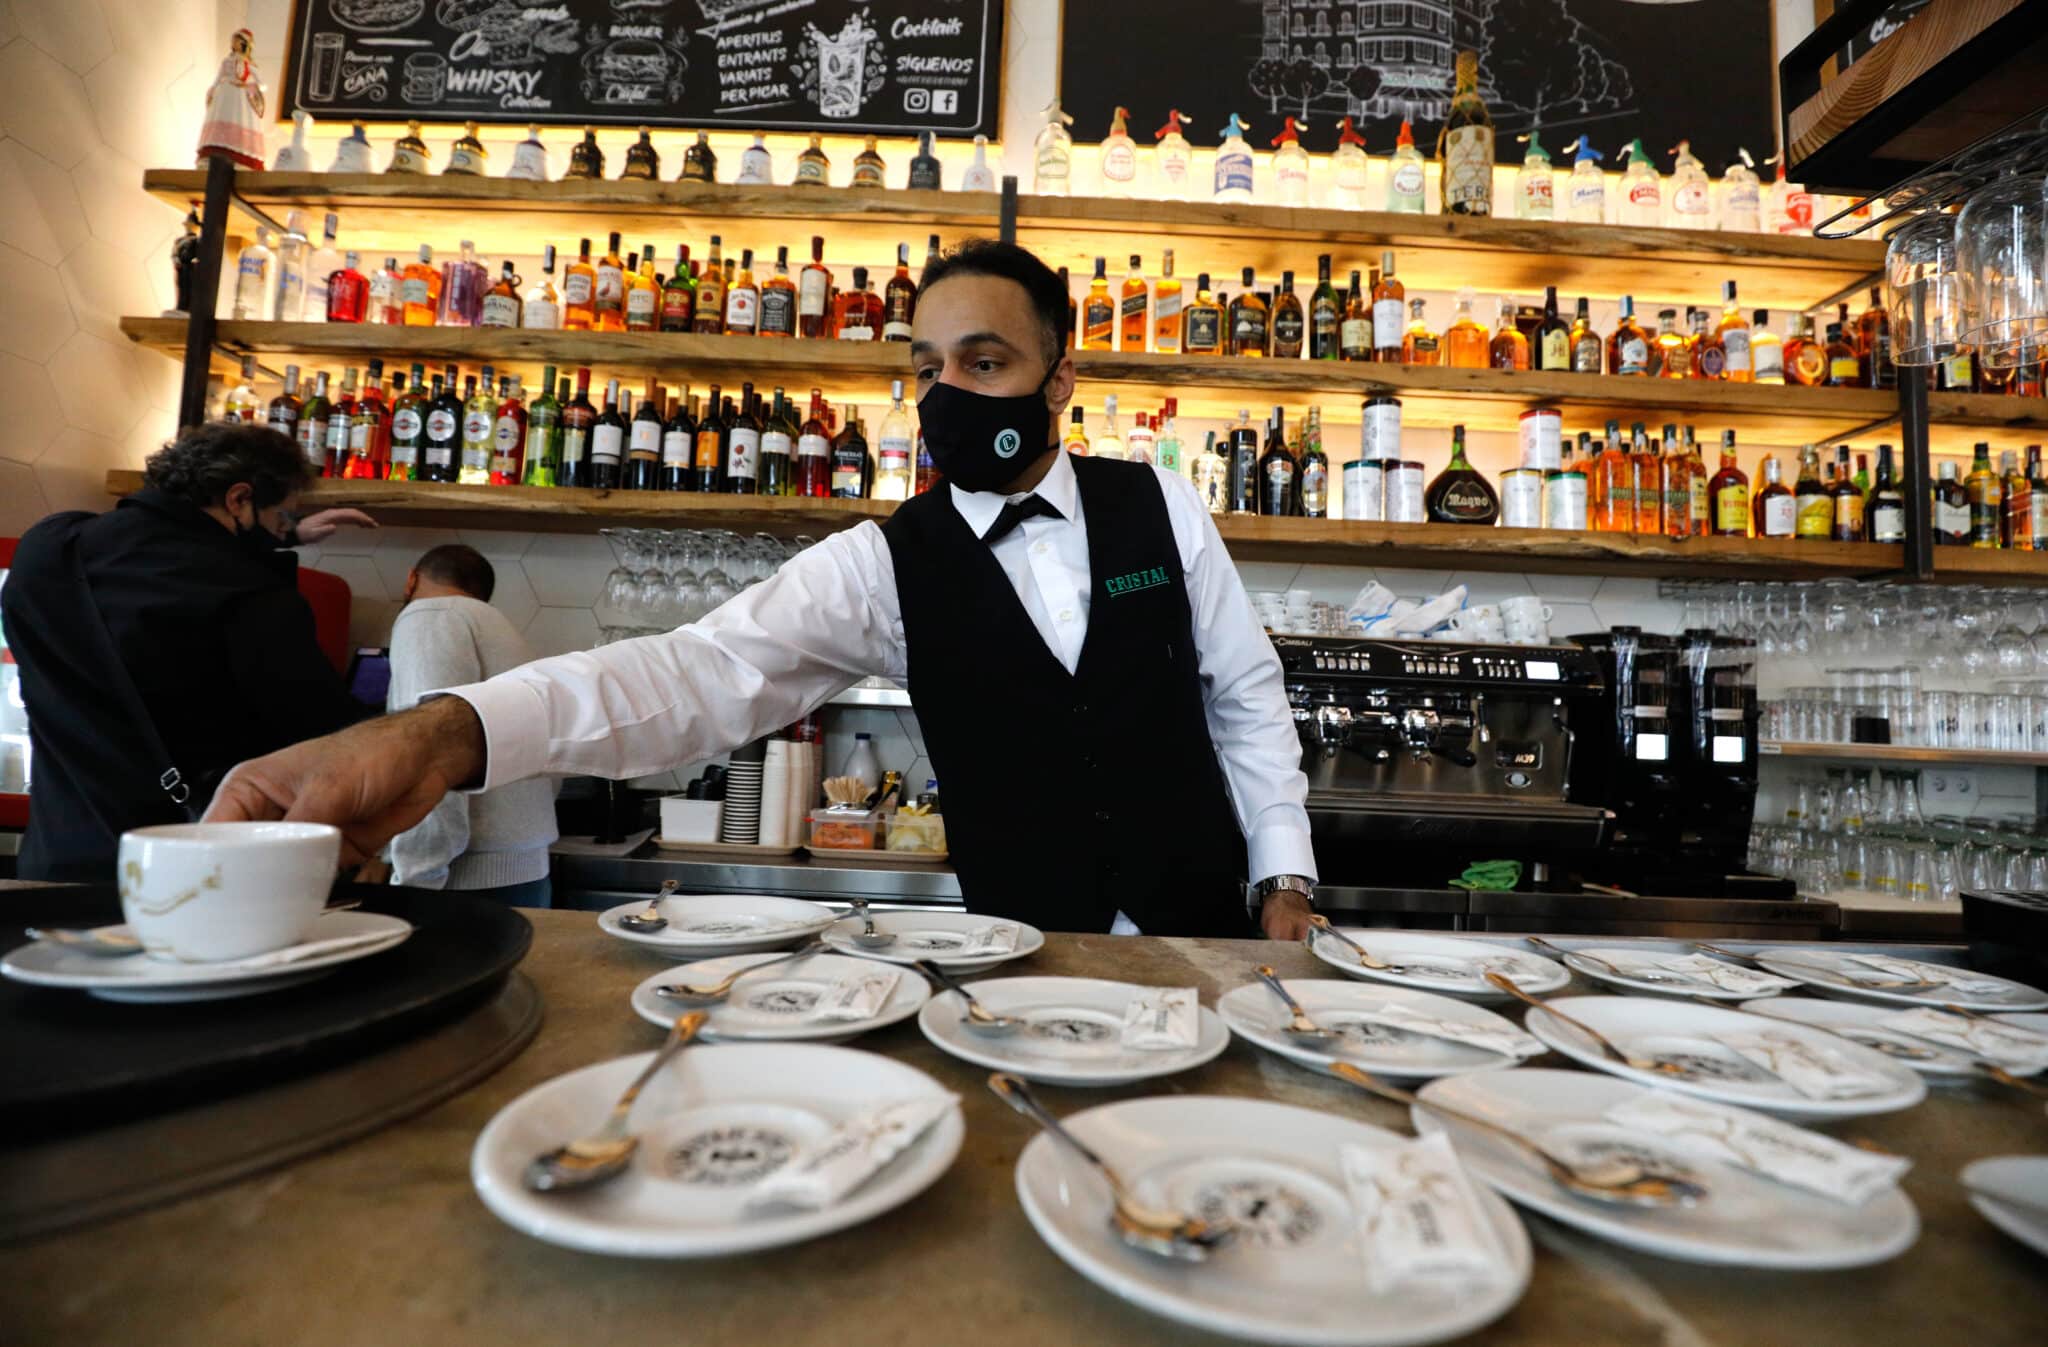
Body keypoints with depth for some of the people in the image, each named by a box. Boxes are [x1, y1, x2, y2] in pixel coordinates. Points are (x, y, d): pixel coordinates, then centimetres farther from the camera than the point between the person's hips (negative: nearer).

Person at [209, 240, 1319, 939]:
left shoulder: (1161, 509, -6)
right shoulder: (883, 563, -11)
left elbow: (1248, 696, 2)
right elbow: (707, 670, -25)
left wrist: (1285, 881, -2)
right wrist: (446, 733, -40)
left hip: (1207, 939, 2)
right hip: (1024, 963, -1)